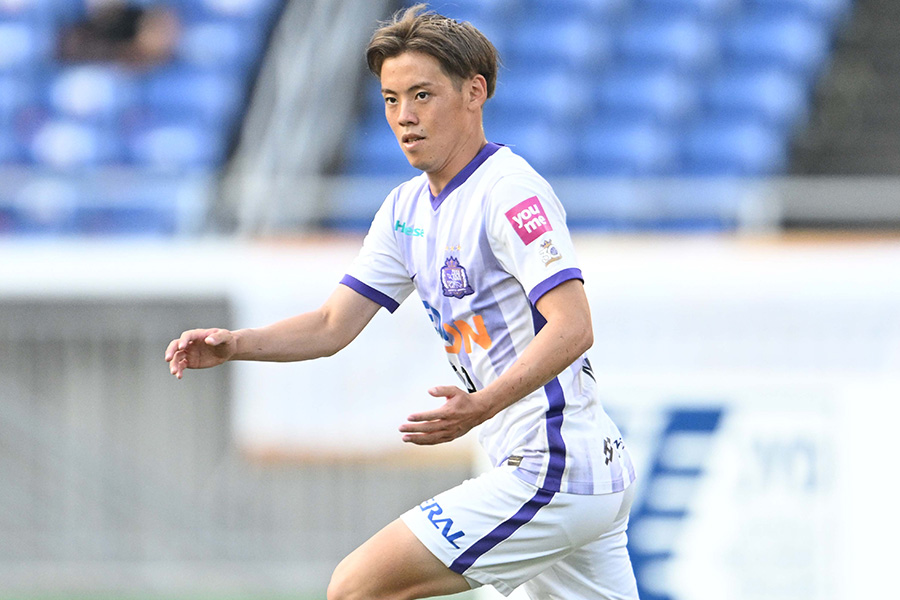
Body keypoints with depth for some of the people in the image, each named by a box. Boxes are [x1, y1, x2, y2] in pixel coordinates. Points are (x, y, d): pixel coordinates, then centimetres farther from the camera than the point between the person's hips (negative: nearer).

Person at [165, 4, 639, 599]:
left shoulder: (510, 192, -14)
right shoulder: (407, 209, 15)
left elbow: (573, 328, -23)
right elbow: (332, 327, 16)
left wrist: (482, 406, -36)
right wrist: (233, 344, 0)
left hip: (552, 475, -10)